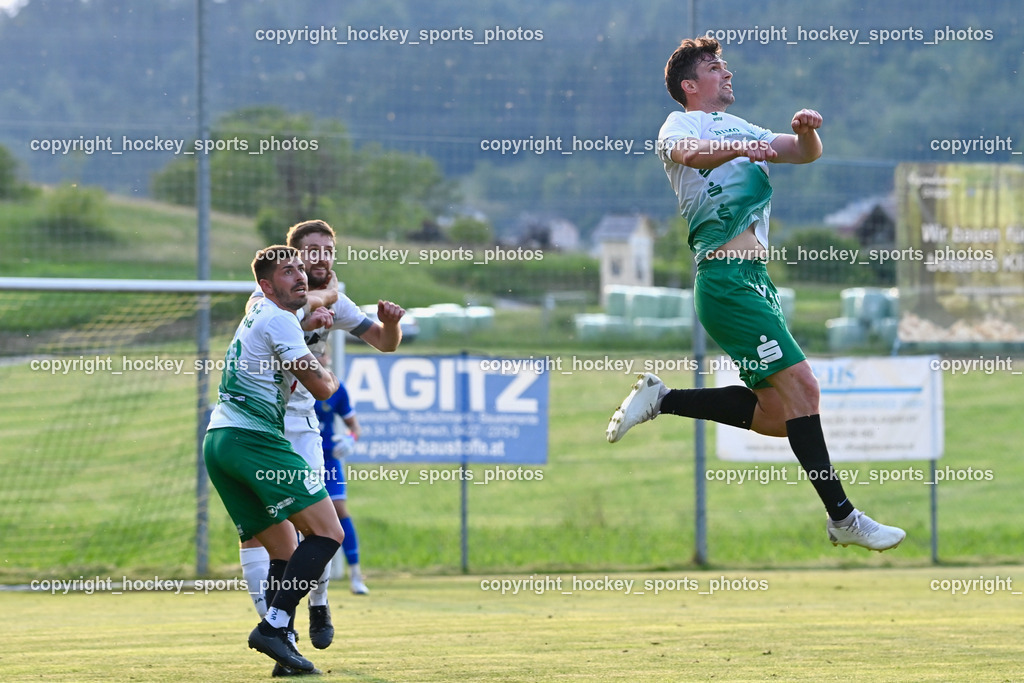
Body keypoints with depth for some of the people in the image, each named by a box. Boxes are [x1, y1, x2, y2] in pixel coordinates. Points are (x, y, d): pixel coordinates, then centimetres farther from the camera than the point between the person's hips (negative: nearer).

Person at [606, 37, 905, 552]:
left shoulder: (740, 129, 25)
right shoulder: (682, 123, 2)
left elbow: (806, 154, 20)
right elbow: (688, 152, -22)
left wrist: (807, 131, -3)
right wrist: (739, 149, -41)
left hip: (756, 278, 9)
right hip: (727, 278, -9)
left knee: (776, 415, 5)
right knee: (800, 385, -14)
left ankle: (661, 400, 16)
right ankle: (842, 518, -11)